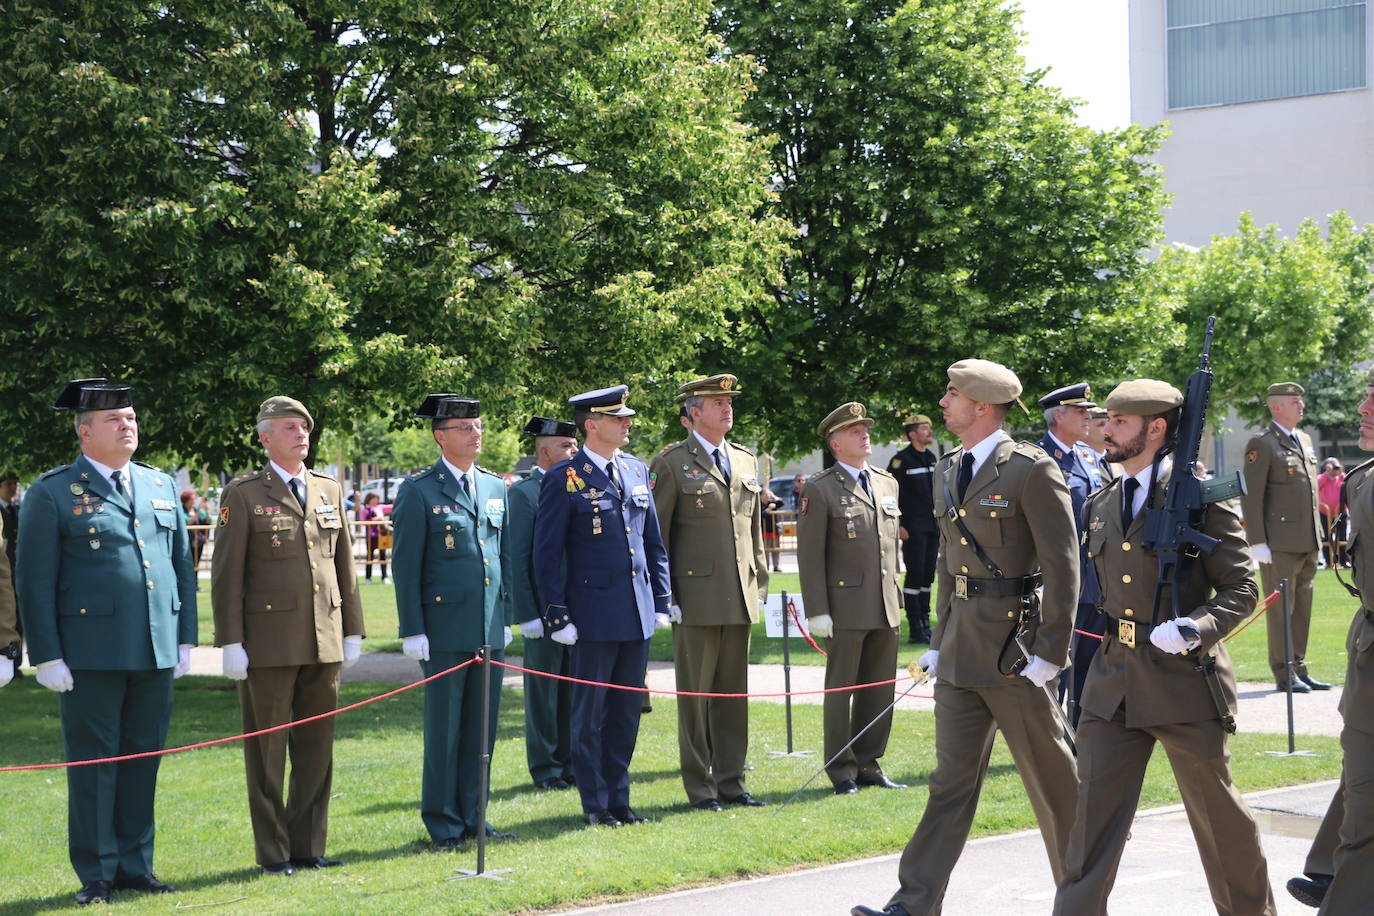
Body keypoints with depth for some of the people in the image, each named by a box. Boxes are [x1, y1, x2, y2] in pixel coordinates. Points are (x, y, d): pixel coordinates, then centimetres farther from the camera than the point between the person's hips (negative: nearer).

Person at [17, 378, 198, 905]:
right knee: (94, 762, 1)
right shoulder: (52, 494, -1)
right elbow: (35, 581, -3)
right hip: (92, 654, -5)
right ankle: (96, 875, 9)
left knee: (143, 759, 9)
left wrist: (185, 639, 12)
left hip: (156, 654, 5)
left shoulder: (160, 486, 14)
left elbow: (183, 565, 17)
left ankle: (135, 866, 18)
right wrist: (48, 657, -8)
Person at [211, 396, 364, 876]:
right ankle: (273, 852, 10)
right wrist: (231, 642, -10)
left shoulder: (329, 490, 13)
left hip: (324, 642, 5)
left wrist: (352, 632, 12)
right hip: (269, 642, -5)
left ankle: (308, 846, 17)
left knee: (317, 747, 8)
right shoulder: (243, 495, -2)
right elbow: (226, 575, -5)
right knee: (267, 751, 2)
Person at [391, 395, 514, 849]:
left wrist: (506, 617, 14)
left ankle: (472, 815, 18)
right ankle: (443, 823, 9)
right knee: (444, 728, 0)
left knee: (483, 726, 8)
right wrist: (412, 630, -10)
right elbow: (406, 564, -5)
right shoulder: (418, 490, -4)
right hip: (445, 628, -5)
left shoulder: (495, 487, 13)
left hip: (490, 628, 5)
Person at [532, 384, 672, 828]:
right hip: (594, 615, -6)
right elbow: (547, 553, -6)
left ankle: (618, 799, 19)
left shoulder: (637, 471, 12)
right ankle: (596, 804, 11)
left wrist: (661, 600, 11)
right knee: (590, 713, 3)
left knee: (626, 712, 10)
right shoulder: (564, 479, -7)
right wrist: (557, 616, -10)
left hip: (637, 615, 6)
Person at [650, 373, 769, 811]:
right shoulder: (671, 464, -4)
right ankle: (699, 786, 8)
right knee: (695, 695, 1)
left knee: (734, 693, 10)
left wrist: (760, 585, 14)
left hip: (741, 599, 5)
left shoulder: (746, 461, 14)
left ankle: (731, 781, 17)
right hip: (696, 599, -5)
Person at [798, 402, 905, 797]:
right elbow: (810, 555, -8)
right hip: (846, 608, -6)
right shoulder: (820, 490, -6)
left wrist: (896, 595, 16)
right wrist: (817, 611, -13)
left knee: (879, 690, 9)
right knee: (840, 690, 2)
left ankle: (869, 764, 19)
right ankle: (842, 771, 10)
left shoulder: (887, 484, 14)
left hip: (886, 607, 6)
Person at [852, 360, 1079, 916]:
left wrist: (1050, 652, -17)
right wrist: (940, 641, 17)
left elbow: (1062, 566, -14)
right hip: (961, 651, 7)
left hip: (1015, 649, -7)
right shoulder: (948, 472, 13)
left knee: (1051, 778, 5)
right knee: (952, 779, 7)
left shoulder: (1031, 469, -12)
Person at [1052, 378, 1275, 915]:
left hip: (1184, 679, -5)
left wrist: (1197, 627, -25)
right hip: (1112, 683, 5)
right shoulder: (1100, 506, 11)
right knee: (1094, 812, 0)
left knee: (1218, 814, 9)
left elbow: (1242, 588, -8)